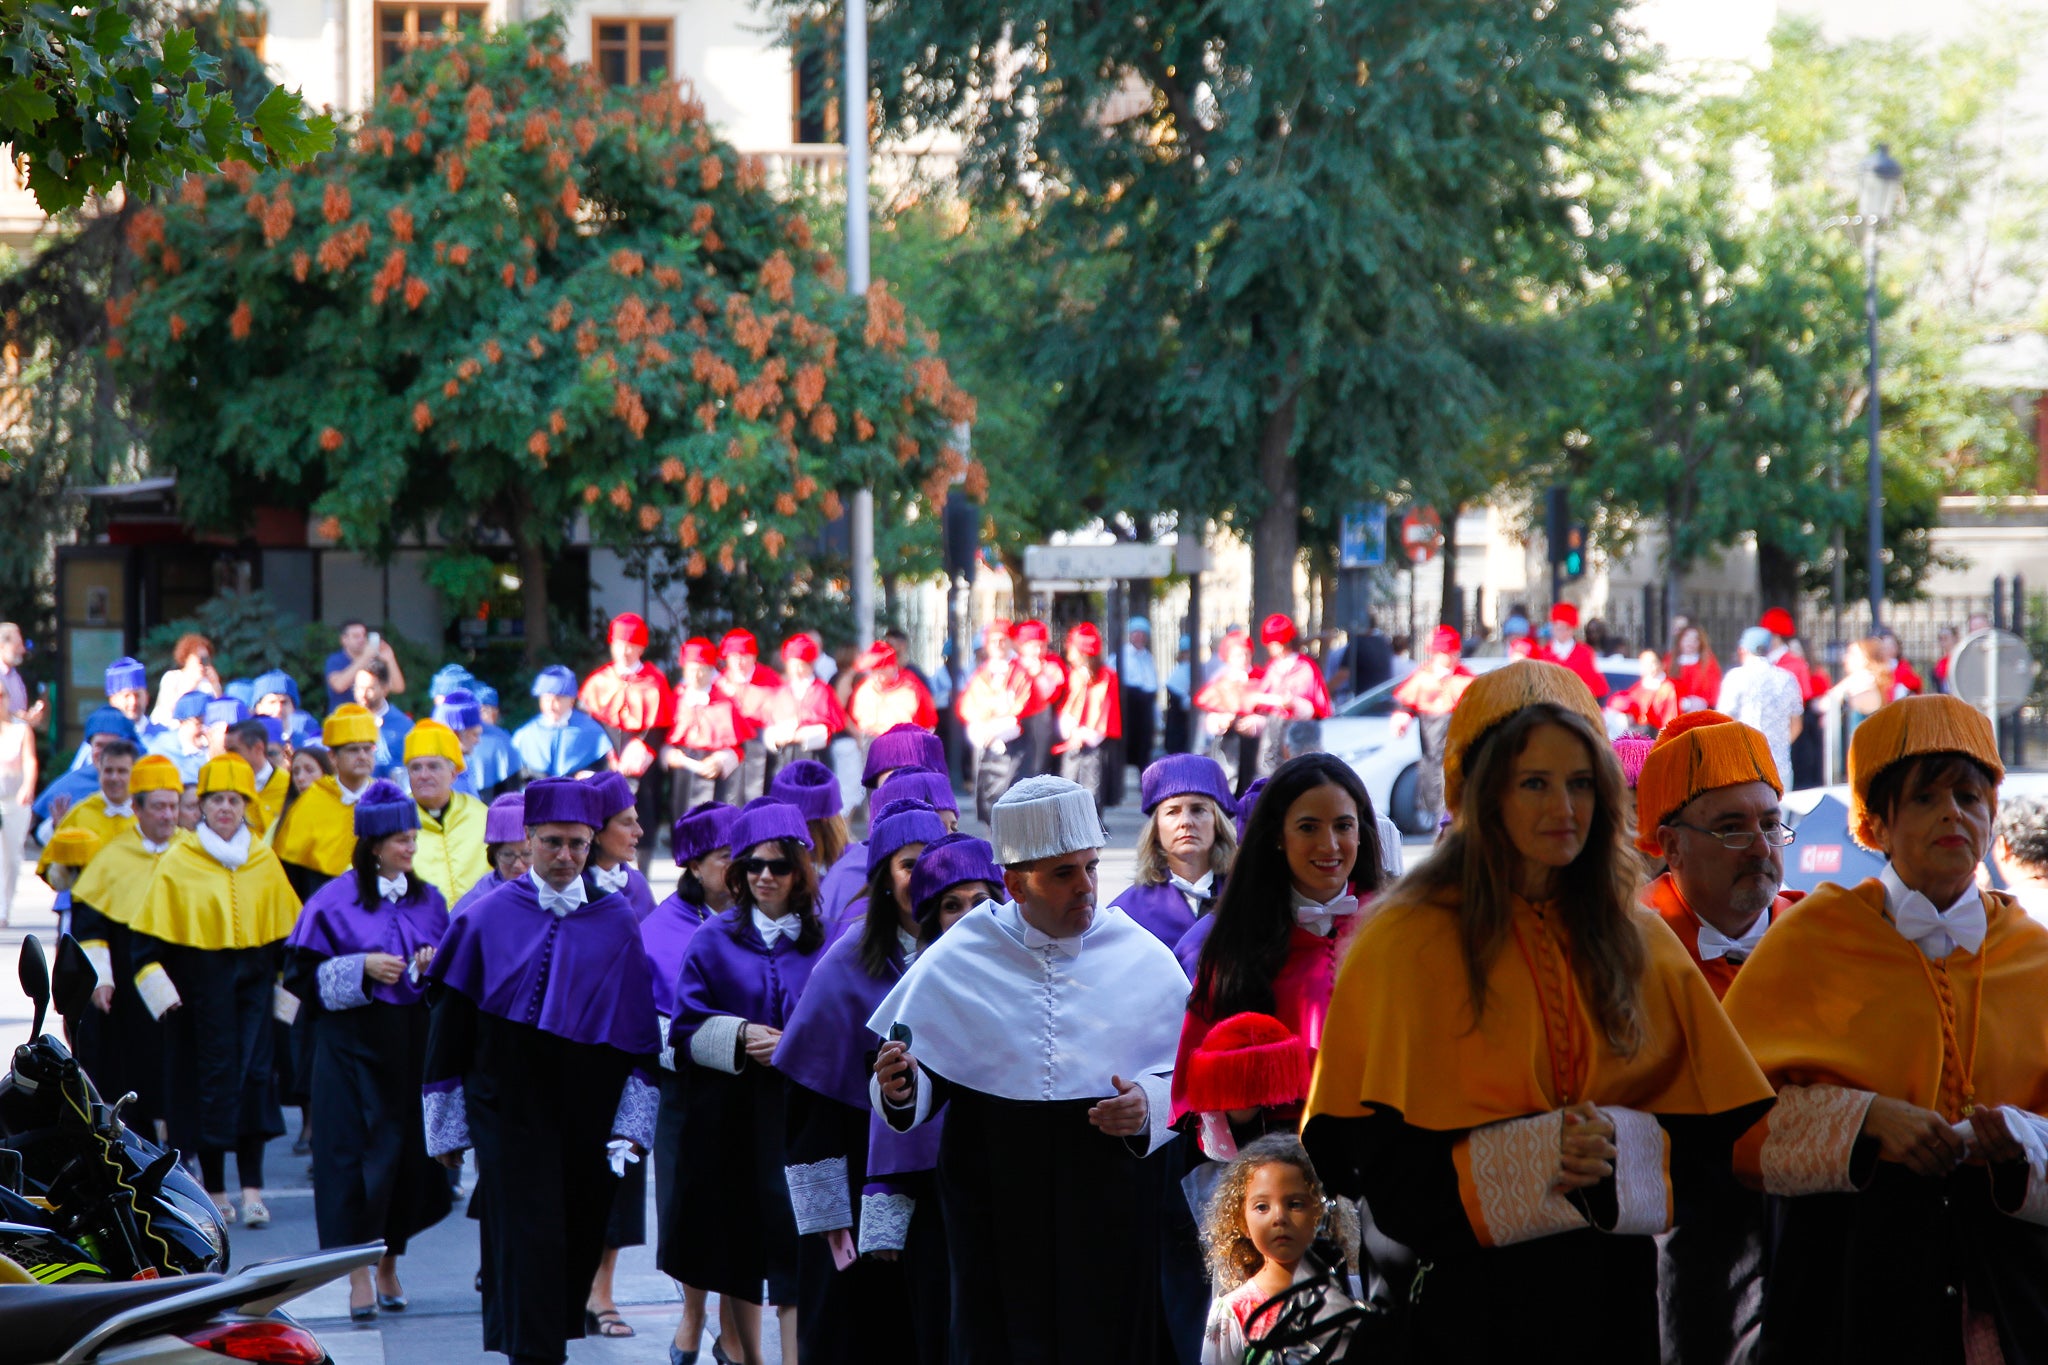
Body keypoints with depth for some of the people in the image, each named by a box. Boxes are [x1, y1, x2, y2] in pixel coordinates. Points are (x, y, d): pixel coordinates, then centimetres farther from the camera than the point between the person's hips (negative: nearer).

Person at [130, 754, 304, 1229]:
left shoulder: (264, 861, 8)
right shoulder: (178, 862, -1)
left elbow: (287, 929, 14)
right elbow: (149, 931, -1)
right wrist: (157, 984, -10)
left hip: (254, 980, 2)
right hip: (201, 983, -2)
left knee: (254, 1074, -6)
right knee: (211, 1079, -1)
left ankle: (252, 1188, -8)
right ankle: (215, 1189, 9)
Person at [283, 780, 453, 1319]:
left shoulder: (428, 901, 10)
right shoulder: (334, 901, -3)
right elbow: (302, 972, -4)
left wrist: (435, 964, -4)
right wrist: (361, 969, -15)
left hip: (413, 1042, 4)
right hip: (354, 1045, -4)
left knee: (408, 1149, 4)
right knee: (355, 1151, -7)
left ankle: (389, 1264, 17)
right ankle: (359, 1276, -4)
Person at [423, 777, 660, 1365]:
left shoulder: (618, 923, 4)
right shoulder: (488, 918, 0)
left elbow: (642, 1030, 5)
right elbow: (449, 1024, 4)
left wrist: (633, 1122, -3)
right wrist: (447, 1128, 3)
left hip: (589, 1114, 2)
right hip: (510, 1111, -2)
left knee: (578, 1240, 8)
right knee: (527, 1235, -10)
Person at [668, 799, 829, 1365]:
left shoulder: (823, 942, 5)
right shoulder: (715, 941, 5)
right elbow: (686, 1029, 3)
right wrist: (738, 1036, -14)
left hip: (799, 1111, -1)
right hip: (731, 1112, 1)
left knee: (794, 1244, -8)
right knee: (739, 1239, 7)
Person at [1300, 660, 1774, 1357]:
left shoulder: (1640, 942, 9)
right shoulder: (1407, 944, -3)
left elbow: (1715, 1136, 6)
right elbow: (1369, 1156, -8)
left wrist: (1621, 1149, -14)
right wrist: (1525, 1160, -20)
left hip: (1615, 1298, 3)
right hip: (1465, 1295, -3)